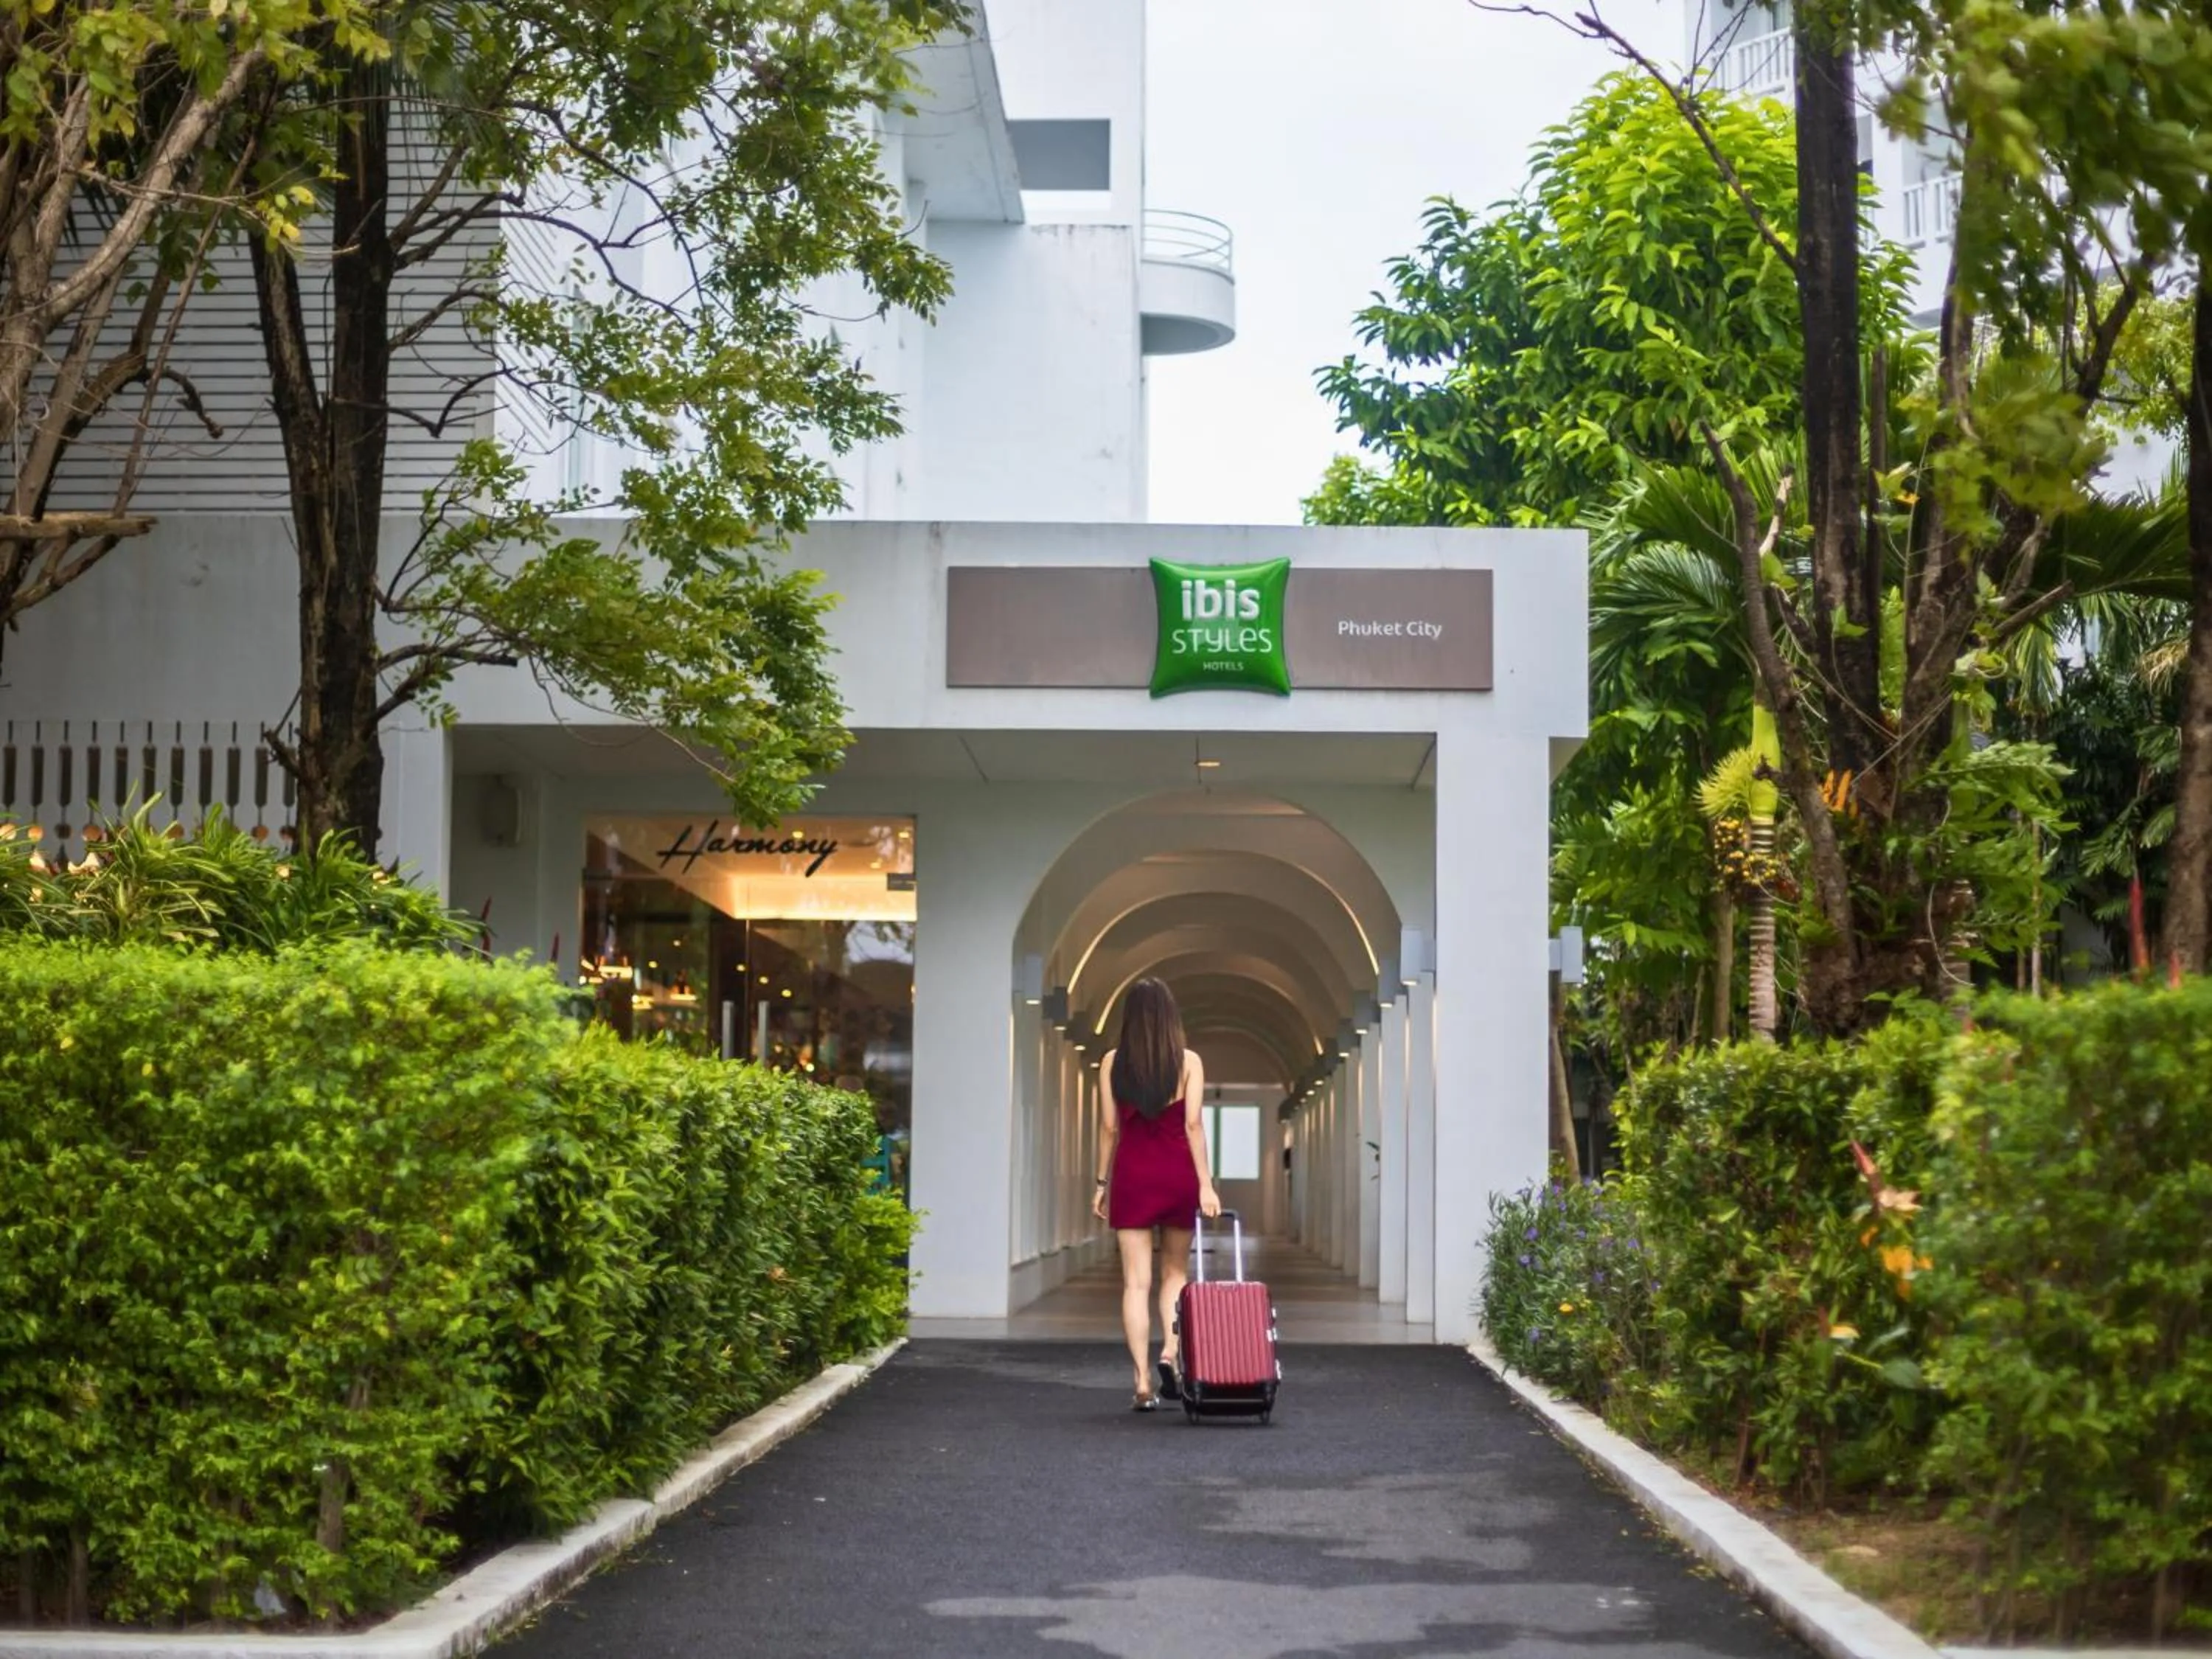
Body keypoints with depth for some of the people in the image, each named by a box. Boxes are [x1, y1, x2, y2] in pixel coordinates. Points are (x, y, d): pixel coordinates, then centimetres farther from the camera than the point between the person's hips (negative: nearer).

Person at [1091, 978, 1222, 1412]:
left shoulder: (1113, 1063, 1)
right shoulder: (1188, 1062, -1)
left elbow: (1109, 1126, 2)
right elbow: (1193, 1124, -7)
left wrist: (1102, 1183, 9)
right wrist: (1205, 1184, -6)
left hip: (1131, 1174, 0)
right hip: (1177, 1172, 0)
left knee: (1136, 1282, 0)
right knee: (1174, 1272, 17)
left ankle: (1143, 1384, -5)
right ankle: (1170, 1354, -4)